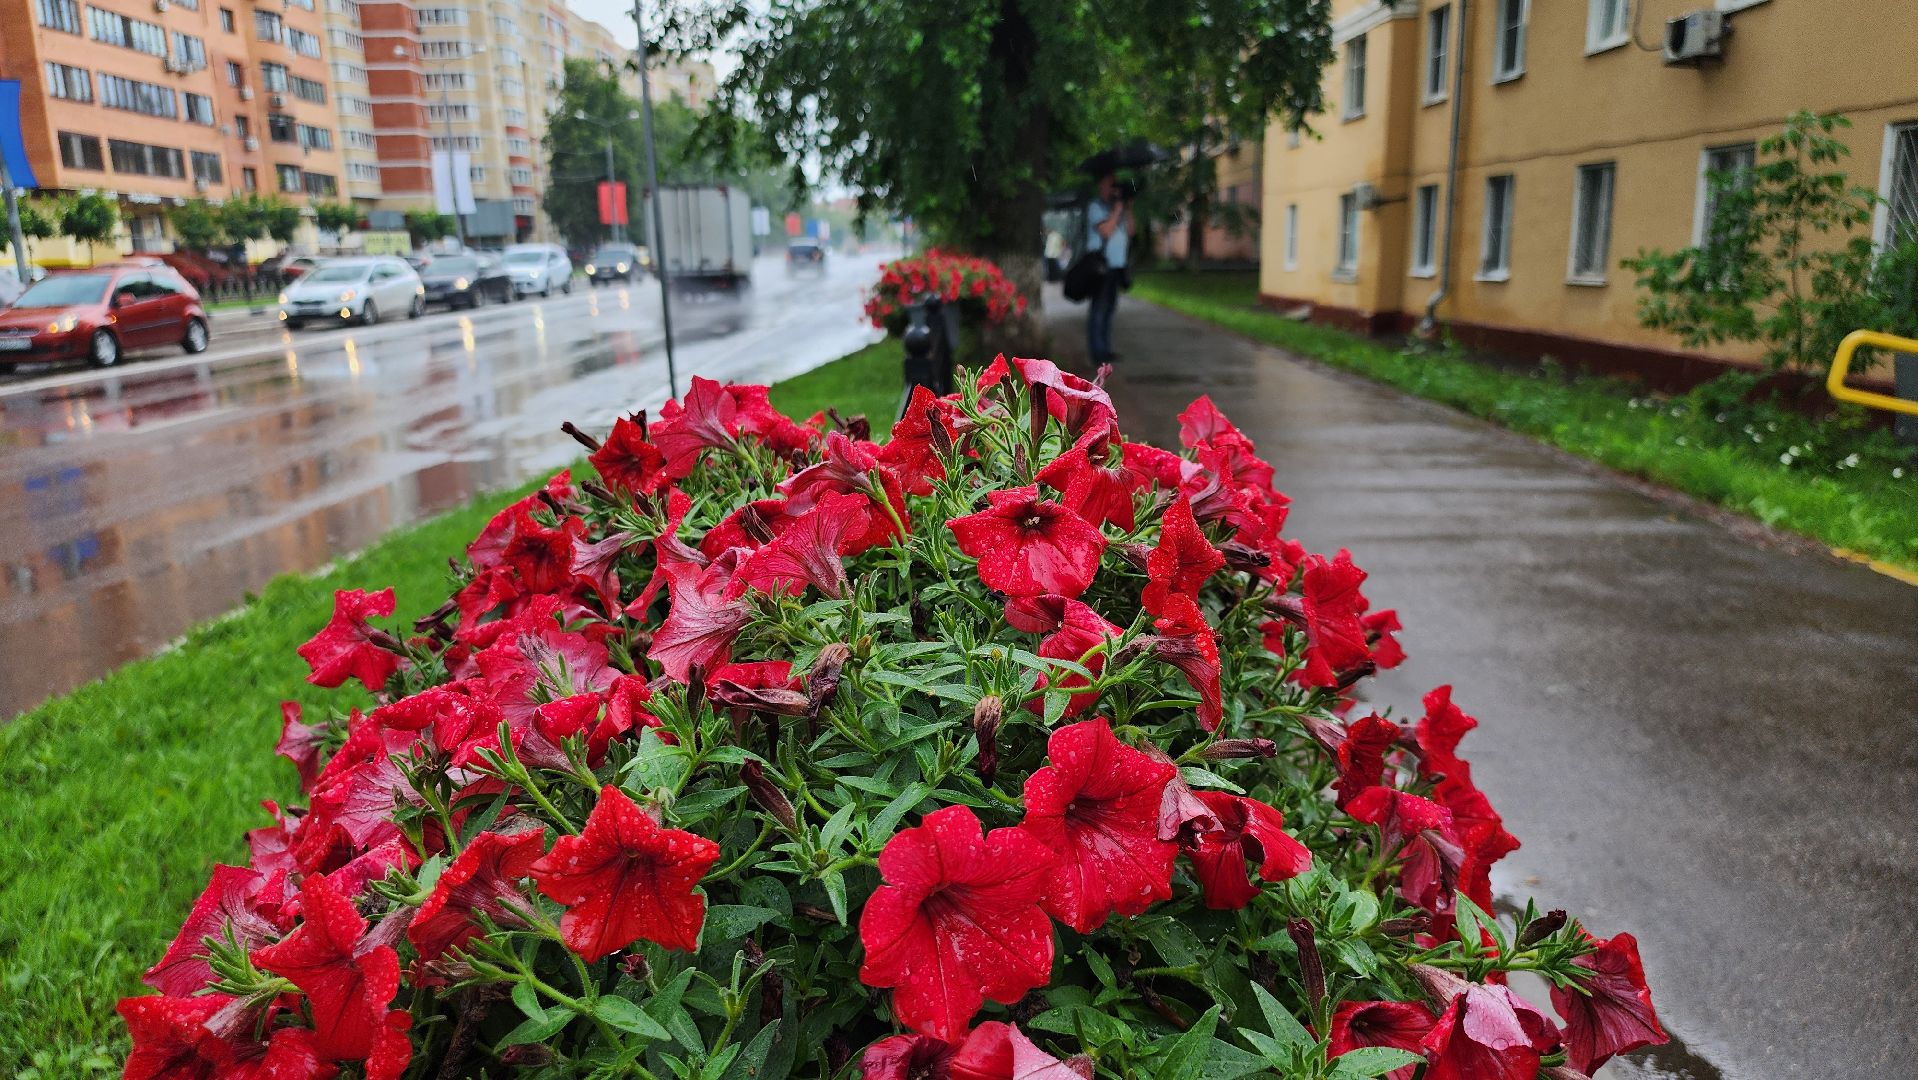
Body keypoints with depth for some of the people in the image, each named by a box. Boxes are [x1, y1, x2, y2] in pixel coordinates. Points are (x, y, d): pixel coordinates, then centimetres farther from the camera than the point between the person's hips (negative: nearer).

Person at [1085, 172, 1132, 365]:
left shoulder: (1117, 208, 19)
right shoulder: (1096, 207, -5)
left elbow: (1129, 231, 13)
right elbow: (1106, 230, -18)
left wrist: (1128, 210, 4)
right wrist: (1117, 210, -13)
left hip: (1116, 266, 8)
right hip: (1101, 264, -8)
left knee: (1109, 308, 11)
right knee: (1099, 309, -7)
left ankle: (1105, 349, 17)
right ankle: (1097, 351, -7)